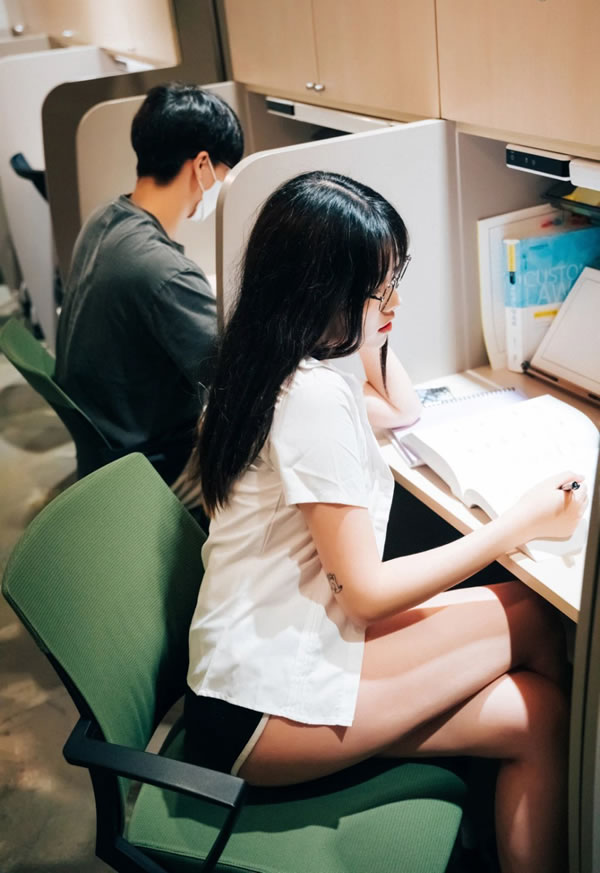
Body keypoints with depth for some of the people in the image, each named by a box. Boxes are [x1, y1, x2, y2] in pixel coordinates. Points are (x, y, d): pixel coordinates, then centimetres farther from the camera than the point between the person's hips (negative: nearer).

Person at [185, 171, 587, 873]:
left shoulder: (275, 369, 9)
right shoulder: (316, 399, -21)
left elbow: (403, 411, 25)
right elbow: (367, 590, -18)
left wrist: (370, 333, 12)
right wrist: (517, 525, -12)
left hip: (279, 646, 9)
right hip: (264, 707, -9)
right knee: (542, 716, -13)